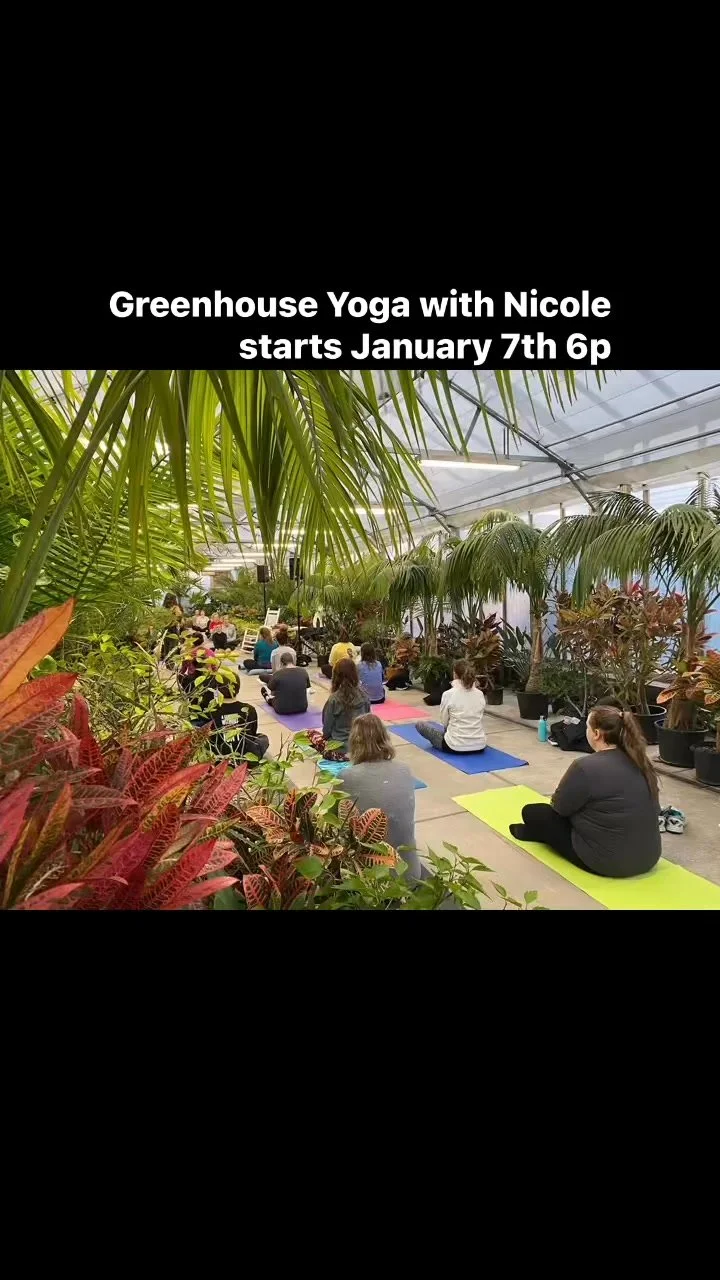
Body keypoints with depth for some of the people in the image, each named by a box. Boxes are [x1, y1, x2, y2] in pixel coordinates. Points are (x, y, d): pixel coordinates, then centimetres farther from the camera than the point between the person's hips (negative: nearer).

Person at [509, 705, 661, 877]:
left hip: (608, 861, -7)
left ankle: (533, 832, 37)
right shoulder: (639, 761, 1)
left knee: (531, 812, 7)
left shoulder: (586, 767, -23)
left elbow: (559, 805, -10)